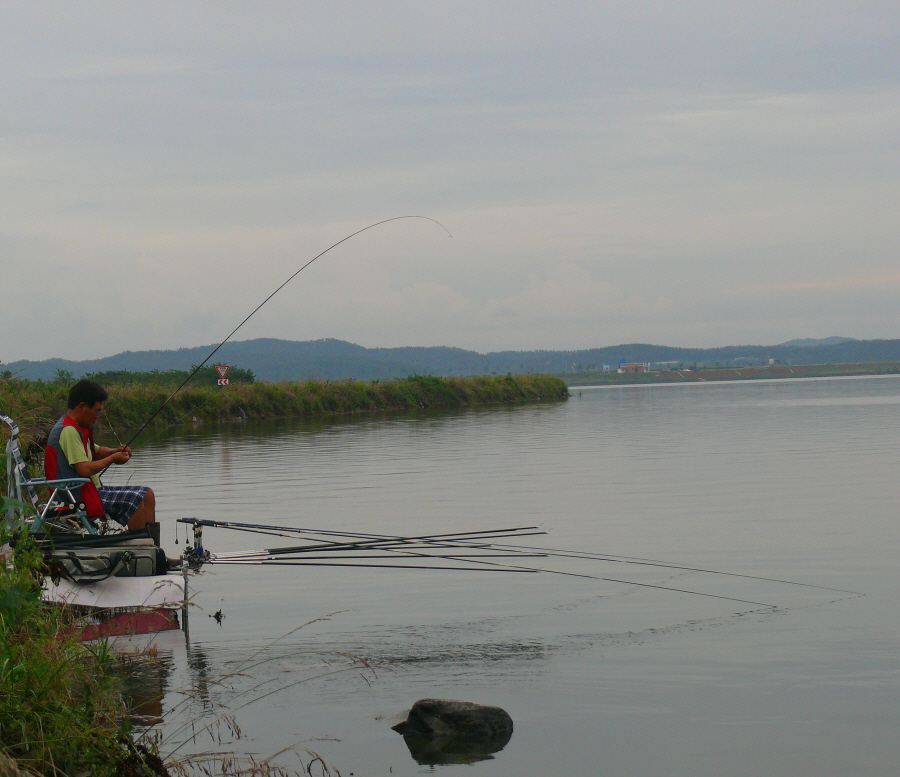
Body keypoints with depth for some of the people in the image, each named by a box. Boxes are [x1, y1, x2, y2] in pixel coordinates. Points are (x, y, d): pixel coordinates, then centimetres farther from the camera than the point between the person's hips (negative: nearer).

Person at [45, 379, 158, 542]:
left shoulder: (80, 429, 14)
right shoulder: (68, 431, -19)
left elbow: (95, 451, 30)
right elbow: (84, 470, -25)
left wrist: (116, 451, 8)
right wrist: (112, 459, -10)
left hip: (93, 490, 11)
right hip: (78, 498, -11)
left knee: (147, 494, 9)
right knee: (134, 500, -24)